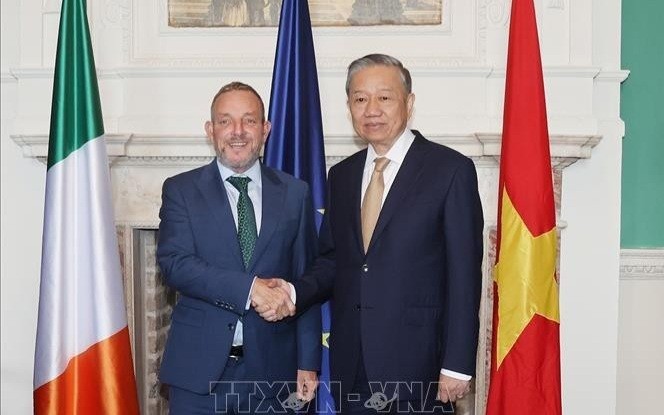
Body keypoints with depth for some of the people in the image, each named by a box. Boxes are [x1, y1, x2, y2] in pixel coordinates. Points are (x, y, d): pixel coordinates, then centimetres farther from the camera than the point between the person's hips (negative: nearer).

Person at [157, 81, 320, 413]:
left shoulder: (294, 193, 5)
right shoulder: (181, 190, 1)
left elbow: (305, 282, 5)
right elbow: (174, 264, -12)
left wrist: (308, 362, 2)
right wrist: (250, 288, -22)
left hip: (271, 370, 1)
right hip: (199, 369, -1)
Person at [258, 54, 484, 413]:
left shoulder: (451, 169, -7)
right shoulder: (341, 175, 10)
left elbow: (464, 274, -9)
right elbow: (331, 260, 13)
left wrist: (457, 365, -12)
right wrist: (294, 293, -7)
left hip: (417, 361, -4)